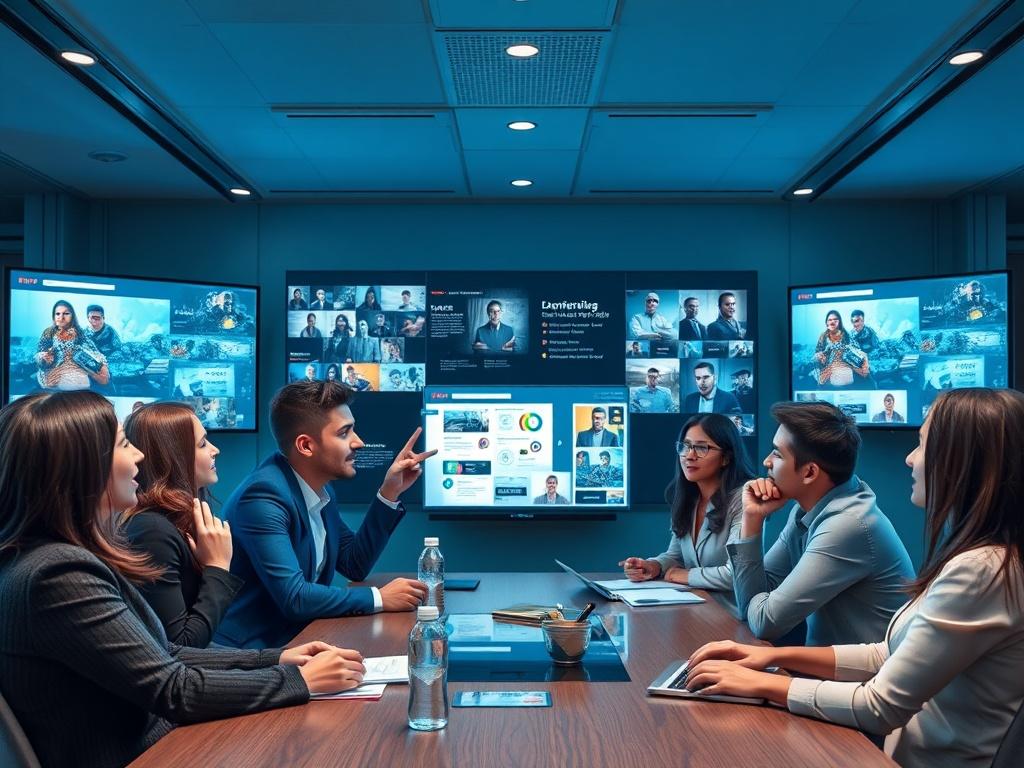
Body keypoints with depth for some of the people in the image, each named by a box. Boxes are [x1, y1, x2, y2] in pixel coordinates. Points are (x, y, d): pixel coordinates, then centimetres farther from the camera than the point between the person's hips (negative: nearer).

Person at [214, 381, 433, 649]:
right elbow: (293, 597, -26)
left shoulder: (320, 489, 4)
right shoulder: (264, 496, -22)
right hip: (250, 652, -8)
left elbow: (354, 564, 12)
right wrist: (379, 598, -17)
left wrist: (389, 493, 4)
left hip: (295, 636, 8)